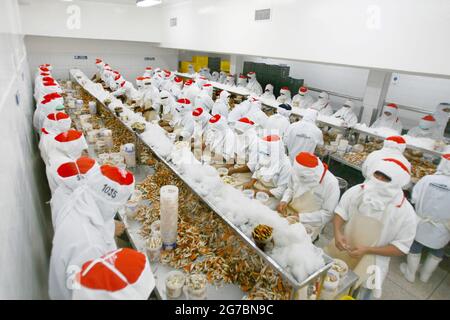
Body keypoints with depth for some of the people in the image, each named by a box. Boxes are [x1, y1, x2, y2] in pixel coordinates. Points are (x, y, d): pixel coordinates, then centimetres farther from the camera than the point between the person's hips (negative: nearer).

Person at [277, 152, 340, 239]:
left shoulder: (331, 184, -24)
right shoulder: (299, 171, -13)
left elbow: (328, 214, -17)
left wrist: (301, 217, -23)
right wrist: (284, 201, -13)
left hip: (309, 223, -4)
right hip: (290, 211, 5)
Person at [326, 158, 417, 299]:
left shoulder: (405, 212, -22)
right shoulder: (356, 191, -16)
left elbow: (401, 247, -15)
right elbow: (340, 212, -3)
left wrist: (367, 250, -25)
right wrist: (337, 233, -21)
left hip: (370, 262, -2)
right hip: (343, 249, 3)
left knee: (360, 293, 19)